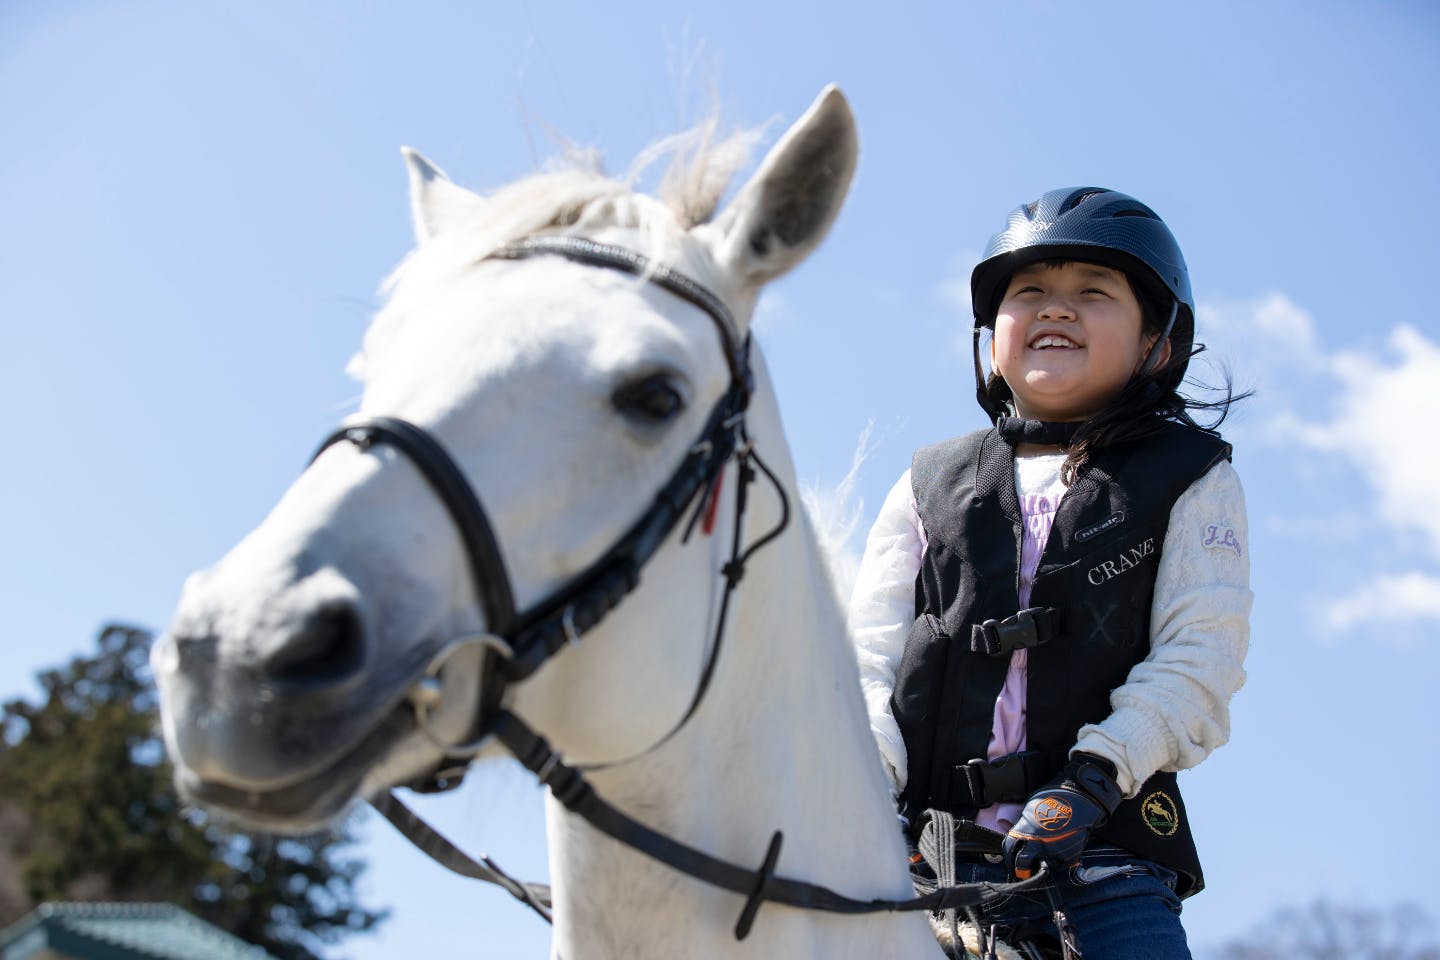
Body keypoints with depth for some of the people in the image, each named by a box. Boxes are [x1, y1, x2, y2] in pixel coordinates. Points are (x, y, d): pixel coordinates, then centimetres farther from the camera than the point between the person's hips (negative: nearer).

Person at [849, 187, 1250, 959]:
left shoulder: (1193, 481, 11)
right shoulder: (929, 487, 18)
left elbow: (1199, 655, -2)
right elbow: (872, 653, 9)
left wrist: (1093, 777, -18)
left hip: (1101, 853, -2)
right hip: (925, 857, 2)